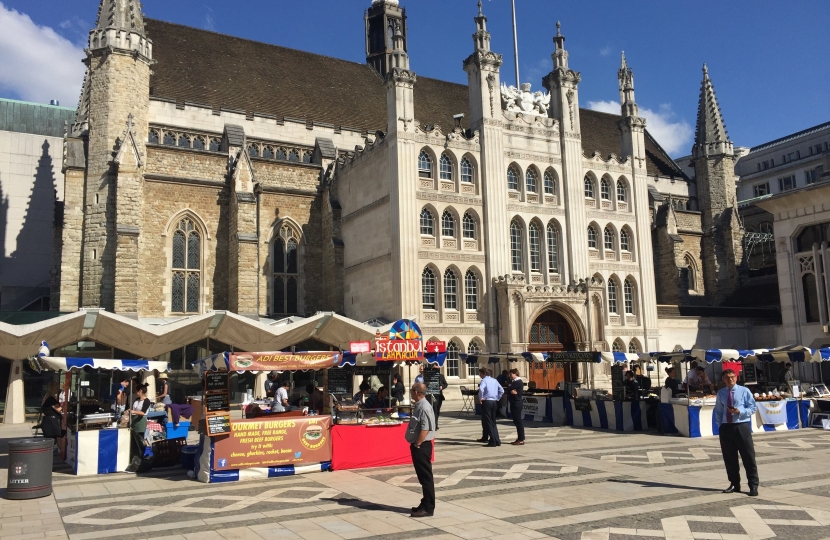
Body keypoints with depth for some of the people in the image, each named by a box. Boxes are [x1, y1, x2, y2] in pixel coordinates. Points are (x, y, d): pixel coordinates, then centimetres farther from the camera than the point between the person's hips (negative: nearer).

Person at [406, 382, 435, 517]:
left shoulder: (424, 407, -19)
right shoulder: (418, 406, 11)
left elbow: (425, 429, -24)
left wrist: (417, 445, -19)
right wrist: (415, 445, 14)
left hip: (421, 446, -10)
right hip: (417, 446, 10)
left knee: (425, 477, -2)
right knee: (422, 476, 17)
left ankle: (428, 508, 4)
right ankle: (425, 504, 27)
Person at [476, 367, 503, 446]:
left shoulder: (484, 380, -8)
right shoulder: (494, 380, 12)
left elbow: (481, 389, -28)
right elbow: (502, 390, 15)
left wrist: (481, 398, -15)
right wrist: (497, 398, 16)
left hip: (486, 402, -7)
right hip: (494, 402, 7)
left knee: (488, 422, -3)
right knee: (493, 422, 16)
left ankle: (493, 441, -8)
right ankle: (497, 440, 17)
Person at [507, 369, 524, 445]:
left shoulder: (518, 382, -14)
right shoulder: (514, 382, 16)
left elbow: (509, 389, -19)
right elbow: (509, 390, 4)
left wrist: (511, 390, -1)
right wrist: (511, 391, -14)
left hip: (516, 403, -10)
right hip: (513, 403, 10)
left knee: (518, 421, -7)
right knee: (516, 421, 12)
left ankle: (521, 439, -4)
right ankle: (519, 438, 18)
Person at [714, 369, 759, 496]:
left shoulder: (744, 391, -1)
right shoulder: (721, 393, 8)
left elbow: (753, 407, -1)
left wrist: (740, 411, -16)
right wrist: (720, 425, 5)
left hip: (741, 426, -3)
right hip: (726, 427, 3)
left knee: (748, 457, -1)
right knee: (729, 458, 10)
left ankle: (753, 486, 8)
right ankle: (734, 484, 23)